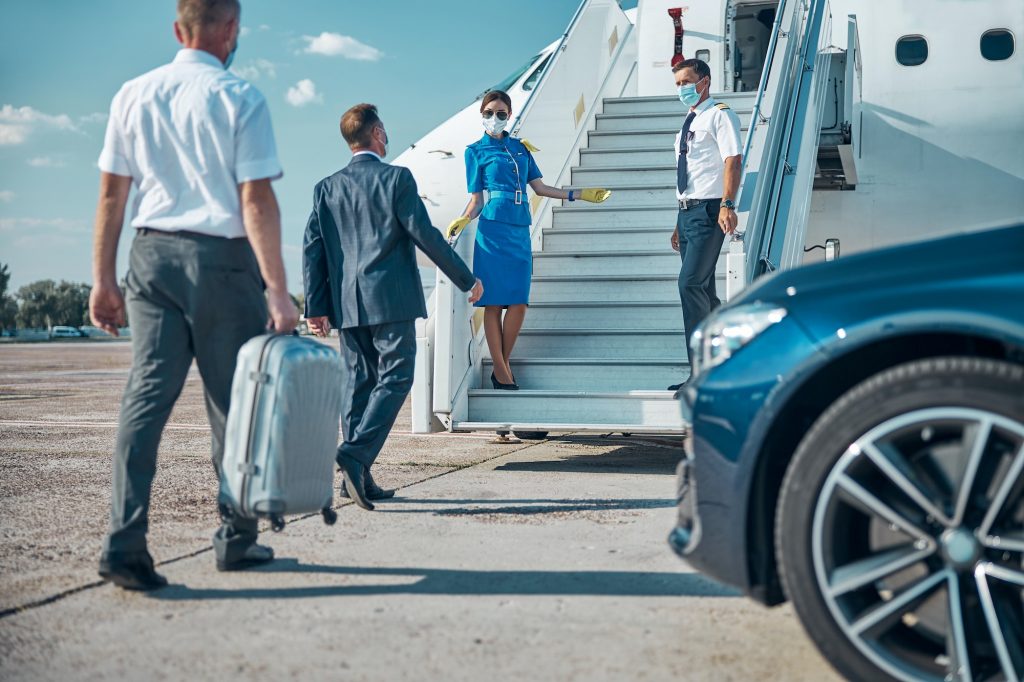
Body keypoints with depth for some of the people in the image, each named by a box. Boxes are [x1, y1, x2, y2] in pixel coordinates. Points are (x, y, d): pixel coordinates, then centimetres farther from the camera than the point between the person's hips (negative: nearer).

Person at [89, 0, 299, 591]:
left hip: (151, 254, 4)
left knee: (147, 392, 0)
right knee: (232, 403, 7)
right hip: (221, 257, -4)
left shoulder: (134, 95, 9)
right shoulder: (240, 99, -5)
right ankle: (236, 537, 17)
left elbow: (112, 194, 8)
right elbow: (256, 200, -11)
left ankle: (125, 539, -10)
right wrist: (278, 291, -12)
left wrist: (104, 280, 13)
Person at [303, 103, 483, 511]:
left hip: (347, 303, 6)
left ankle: (357, 476, 10)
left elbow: (312, 249, 7)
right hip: (391, 299, -5)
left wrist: (315, 308, 10)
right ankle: (356, 453, -19)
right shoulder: (396, 178, -5)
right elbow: (425, 235, -7)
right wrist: (467, 280, 1)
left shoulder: (327, 187, 9)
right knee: (394, 378, -2)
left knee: (357, 382, 10)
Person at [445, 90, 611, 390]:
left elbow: (538, 186, 18)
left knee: (518, 303, -1)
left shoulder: (520, 147, 17)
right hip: (493, 231, -4)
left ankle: (502, 366, 12)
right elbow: (476, 200, 2)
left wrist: (578, 194, 14)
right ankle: (502, 373, 3)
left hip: (520, 231, 4)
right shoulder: (476, 151, 5)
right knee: (494, 303, -4)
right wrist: (463, 220, -17)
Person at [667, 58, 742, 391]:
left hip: (708, 211, -9)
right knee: (703, 290, 11)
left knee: (691, 283, -16)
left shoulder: (719, 115, -4)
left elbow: (733, 161, -16)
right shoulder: (689, 123, 22)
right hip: (687, 212, 9)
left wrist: (727, 205, -29)